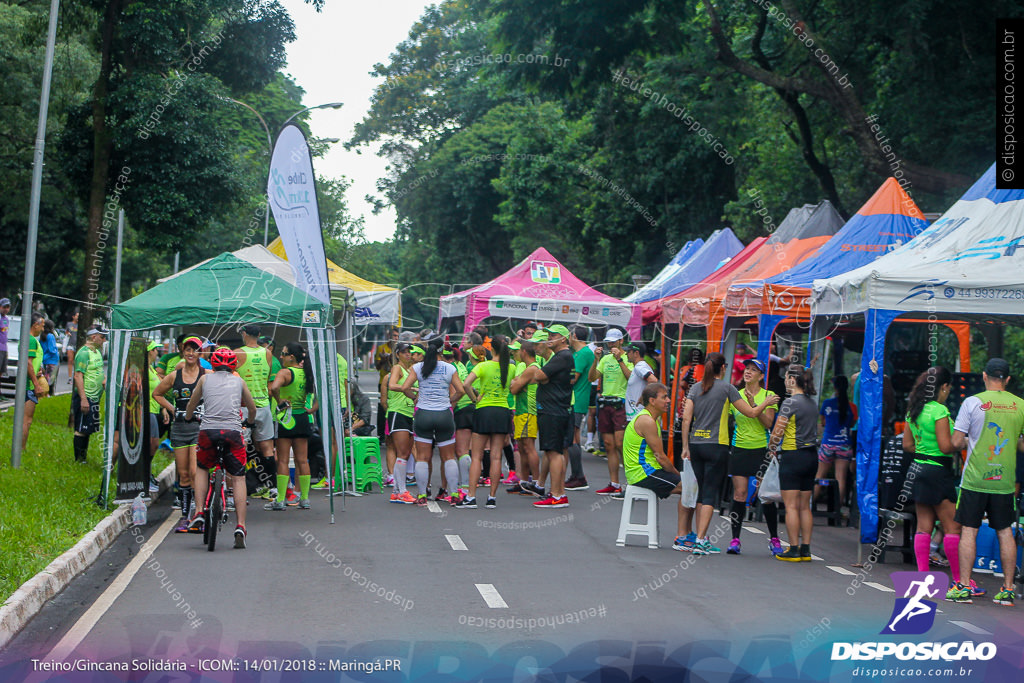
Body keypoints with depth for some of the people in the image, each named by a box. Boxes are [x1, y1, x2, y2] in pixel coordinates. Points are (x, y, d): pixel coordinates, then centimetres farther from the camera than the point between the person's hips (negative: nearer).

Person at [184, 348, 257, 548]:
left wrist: (188, 418, 48)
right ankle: (240, 526, -5)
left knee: (202, 470, 25)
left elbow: (190, 406, 26)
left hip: (208, 431, 1)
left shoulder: (205, 378, 15)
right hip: (232, 432, -1)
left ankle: (199, 513, 11)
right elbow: (252, 408, 27)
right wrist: (250, 422, 48)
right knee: (238, 478, 5)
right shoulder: (239, 381, 16)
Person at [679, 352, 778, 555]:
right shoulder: (726, 388, -4)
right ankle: (701, 540, -8)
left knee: (694, 492, 11)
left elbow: (686, 418, 3)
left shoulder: (696, 388, 8)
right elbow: (751, 413, 0)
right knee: (709, 494, -3)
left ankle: (682, 538, 10)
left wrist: (686, 447, 7)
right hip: (716, 446, -5)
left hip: (696, 445, 5)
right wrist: (766, 403, 18)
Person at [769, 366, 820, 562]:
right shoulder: (812, 402, 11)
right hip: (811, 456, 8)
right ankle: (805, 549, 12)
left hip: (792, 456, -8)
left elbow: (777, 431, -15)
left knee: (791, 506, -3)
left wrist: (773, 448, 4)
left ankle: (793, 550, -4)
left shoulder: (790, 402, -13)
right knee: (804, 506, 11)